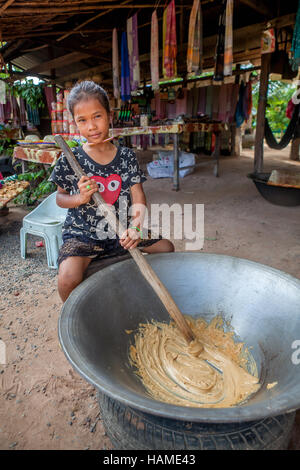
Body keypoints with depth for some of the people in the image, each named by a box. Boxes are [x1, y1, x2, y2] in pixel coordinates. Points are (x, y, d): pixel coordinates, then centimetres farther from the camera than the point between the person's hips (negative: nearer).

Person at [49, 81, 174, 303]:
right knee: (68, 280, -27)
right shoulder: (69, 160, -5)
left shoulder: (127, 156, 0)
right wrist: (80, 198, -18)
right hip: (82, 234, -3)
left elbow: (138, 198, -5)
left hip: (120, 232, 3)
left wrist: (135, 226, -25)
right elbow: (60, 198, 5)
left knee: (166, 247, 0)